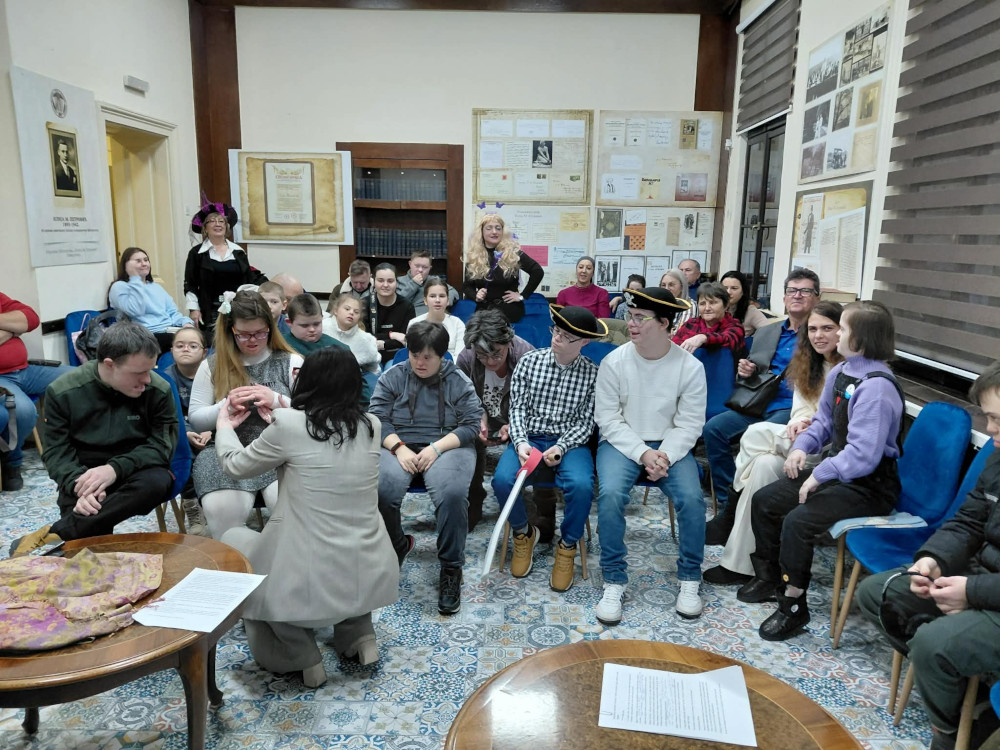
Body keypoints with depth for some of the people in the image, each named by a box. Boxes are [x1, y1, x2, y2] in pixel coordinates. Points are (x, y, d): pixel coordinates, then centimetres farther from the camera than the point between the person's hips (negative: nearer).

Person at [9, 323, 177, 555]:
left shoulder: (159, 390, -11)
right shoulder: (63, 391, -9)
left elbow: (162, 445, -9)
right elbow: (56, 452, -6)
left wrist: (116, 468, -26)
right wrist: (79, 485, -27)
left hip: (134, 473, 2)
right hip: (83, 475, -1)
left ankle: (53, 535, -28)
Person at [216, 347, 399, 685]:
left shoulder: (289, 425, -13)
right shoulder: (371, 426, 0)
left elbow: (236, 466, 6)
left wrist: (224, 425, 24)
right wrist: (279, 411, 30)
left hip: (312, 585, -4)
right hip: (373, 578, 5)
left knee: (233, 538, 23)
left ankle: (301, 657, 18)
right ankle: (358, 633, 21)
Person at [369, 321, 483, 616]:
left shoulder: (458, 381, 4)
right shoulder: (392, 377, 7)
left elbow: (471, 424, -1)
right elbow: (378, 419, 2)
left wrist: (437, 448, -15)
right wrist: (400, 448, -15)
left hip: (446, 446, -1)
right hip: (399, 446, 1)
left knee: (452, 493, -33)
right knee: (381, 490, -30)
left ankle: (451, 569, -13)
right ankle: (396, 547, 3)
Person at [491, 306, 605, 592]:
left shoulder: (591, 373, -1)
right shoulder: (529, 361, 1)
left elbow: (585, 422, -1)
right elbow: (518, 408, 1)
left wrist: (561, 448, -17)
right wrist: (521, 443, -15)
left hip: (570, 442, -1)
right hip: (529, 438, 1)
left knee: (581, 485, -32)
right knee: (502, 479, -27)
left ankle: (567, 545, -1)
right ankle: (523, 533, 5)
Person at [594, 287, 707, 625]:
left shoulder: (690, 367, -7)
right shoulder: (614, 362, -8)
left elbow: (689, 424, -5)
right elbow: (608, 419, -7)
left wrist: (665, 456, -21)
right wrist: (643, 454, -18)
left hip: (670, 446, 1)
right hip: (621, 443, 0)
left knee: (692, 498, -23)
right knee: (610, 494, -28)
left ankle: (689, 580, 1)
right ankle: (614, 582, -11)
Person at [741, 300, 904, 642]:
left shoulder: (876, 387, -25)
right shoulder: (840, 372, 2)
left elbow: (863, 455, -29)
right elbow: (824, 421, 15)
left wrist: (820, 475, -21)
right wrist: (802, 447, -2)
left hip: (868, 485, -9)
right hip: (835, 469, 9)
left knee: (797, 522, -26)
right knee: (764, 501, 7)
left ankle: (793, 606, -4)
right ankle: (768, 577, 27)